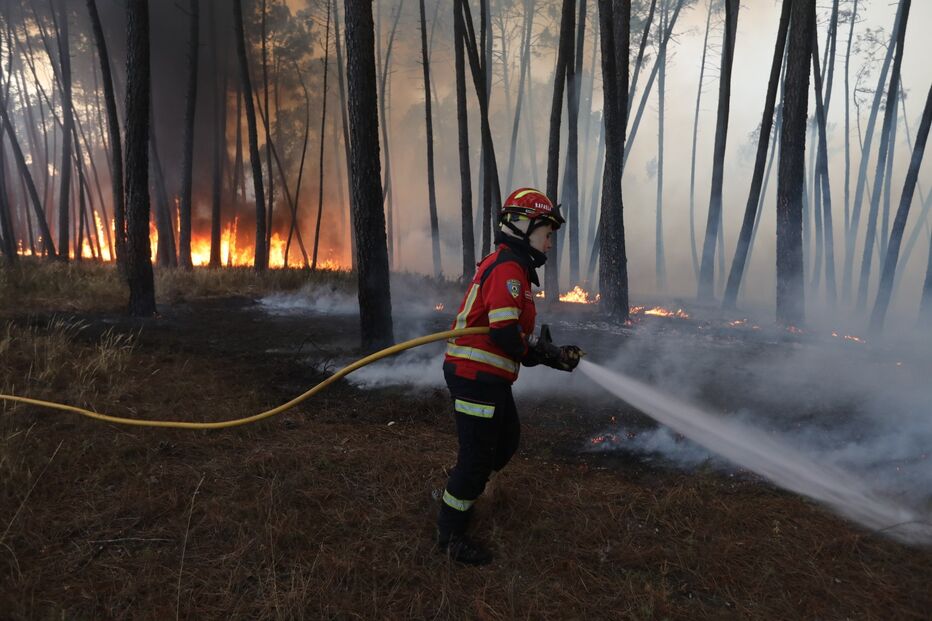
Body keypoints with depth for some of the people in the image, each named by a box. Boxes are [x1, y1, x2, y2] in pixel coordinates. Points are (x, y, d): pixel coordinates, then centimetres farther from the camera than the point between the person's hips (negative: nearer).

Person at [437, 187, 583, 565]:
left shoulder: (511, 266, 18)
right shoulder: (508, 268, -16)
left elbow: (521, 332, 18)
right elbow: (504, 331, -25)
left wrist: (554, 353, 9)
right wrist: (543, 354, -8)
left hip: (488, 377, 11)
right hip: (476, 375, -11)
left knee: (507, 440, 22)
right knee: (478, 453, -1)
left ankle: (459, 493, 38)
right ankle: (451, 533, 15)